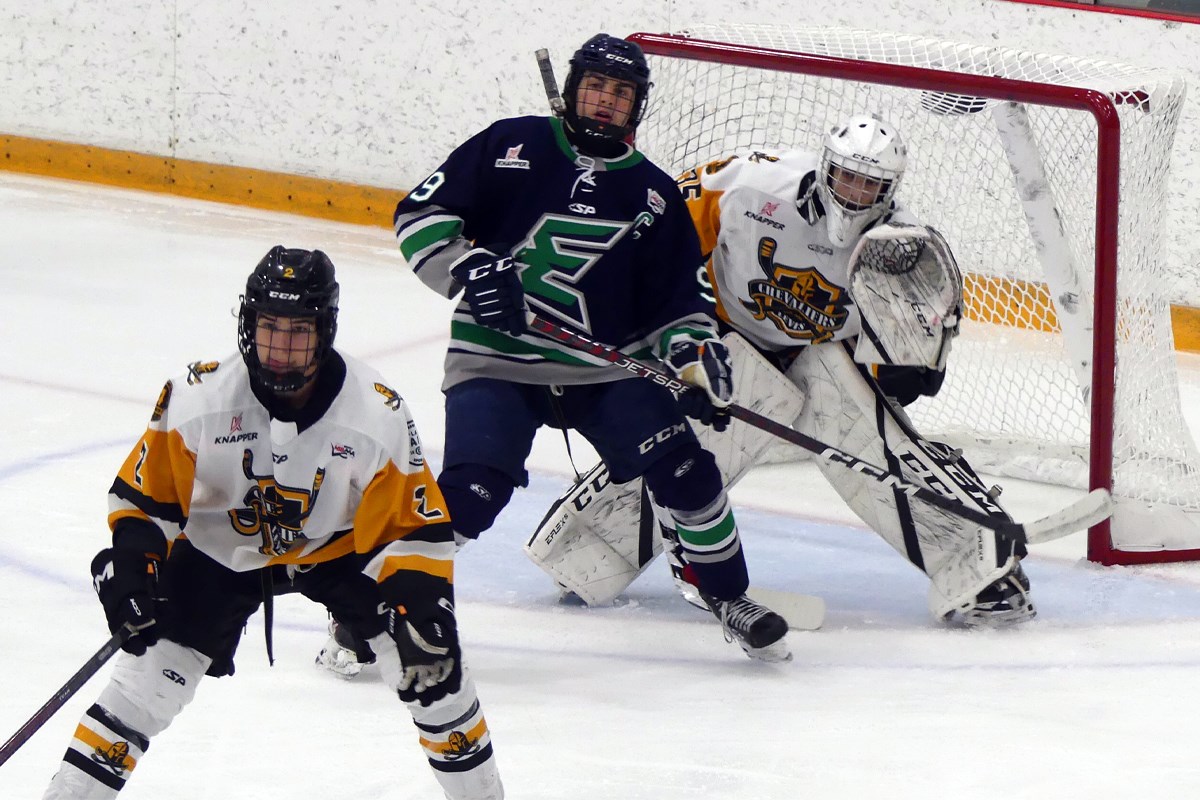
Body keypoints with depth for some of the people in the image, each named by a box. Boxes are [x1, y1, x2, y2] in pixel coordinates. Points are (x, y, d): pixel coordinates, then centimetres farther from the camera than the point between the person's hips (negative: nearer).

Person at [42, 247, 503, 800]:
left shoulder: (377, 412, -24)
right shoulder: (198, 398, -25)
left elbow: (413, 525, -15)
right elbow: (144, 495, -11)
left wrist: (424, 605, -26)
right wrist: (131, 565, -24)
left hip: (335, 547, 1)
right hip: (222, 550, 0)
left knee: (428, 660, -11)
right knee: (150, 676, -12)